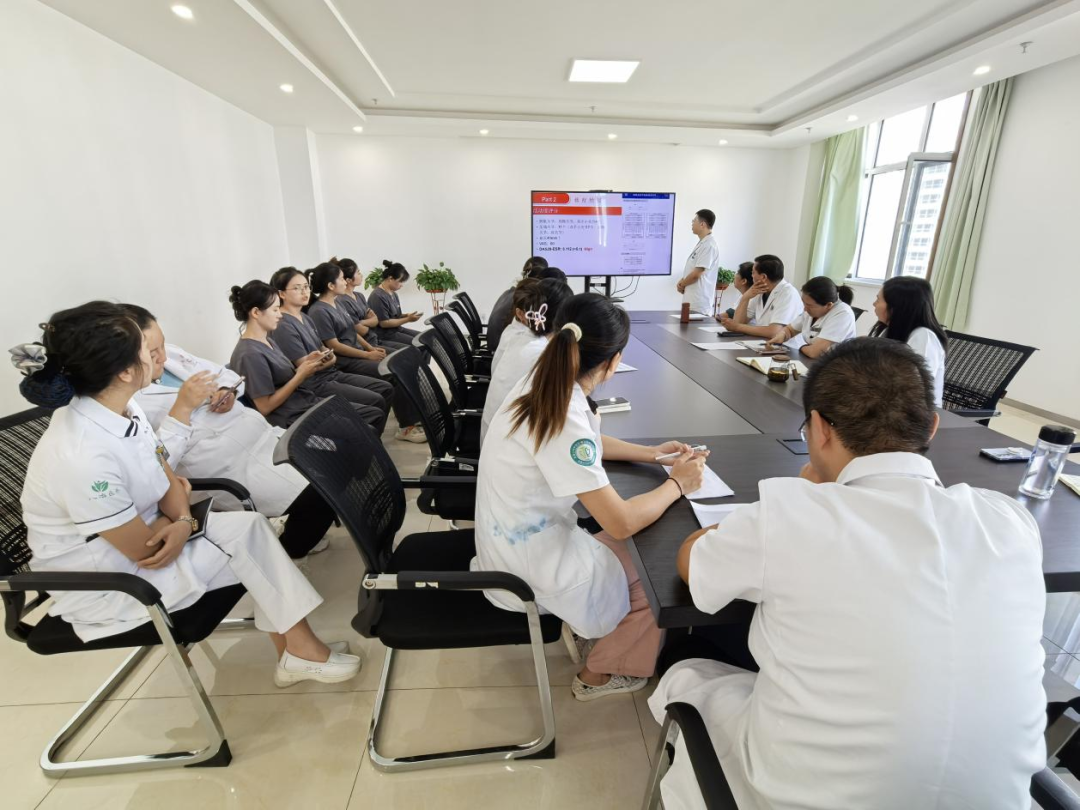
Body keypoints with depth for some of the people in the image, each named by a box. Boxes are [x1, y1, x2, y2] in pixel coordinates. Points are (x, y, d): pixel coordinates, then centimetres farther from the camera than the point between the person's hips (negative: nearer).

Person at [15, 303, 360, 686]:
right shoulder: (84, 456, -33)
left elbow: (169, 481, 2)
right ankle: (299, 648, 6)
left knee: (251, 525, -7)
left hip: (144, 535, 7)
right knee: (245, 540, -14)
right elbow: (143, 550, -23)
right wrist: (182, 523, -4)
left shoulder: (123, 408, -7)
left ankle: (296, 646, 1)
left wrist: (182, 523, -18)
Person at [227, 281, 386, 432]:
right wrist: (301, 375, -17)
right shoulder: (250, 354, -17)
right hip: (292, 419, -9)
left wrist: (306, 362, -3)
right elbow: (265, 407, -18)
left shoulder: (267, 341, 11)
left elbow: (285, 377, 12)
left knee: (377, 415, 4)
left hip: (309, 402, 9)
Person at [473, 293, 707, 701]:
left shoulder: (541, 387, -6)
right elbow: (622, 522, -26)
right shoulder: (562, 418, -32)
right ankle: (597, 675, 28)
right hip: (531, 567, -8)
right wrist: (677, 484, -10)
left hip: (519, 539, 8)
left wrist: (649, 453, 7)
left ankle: (583, 625, 35)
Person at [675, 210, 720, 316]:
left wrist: (681, 284, -3)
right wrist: (682, 281, 4)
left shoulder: (709, 245, -15)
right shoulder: (701, 243, 16)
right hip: (691, 300, 9)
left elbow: (696, 274, -19)